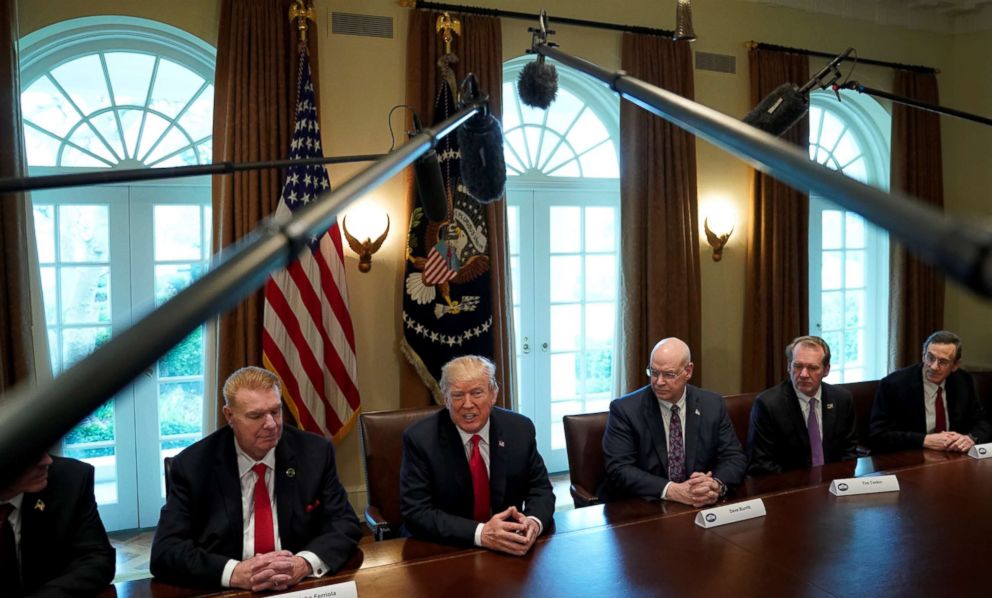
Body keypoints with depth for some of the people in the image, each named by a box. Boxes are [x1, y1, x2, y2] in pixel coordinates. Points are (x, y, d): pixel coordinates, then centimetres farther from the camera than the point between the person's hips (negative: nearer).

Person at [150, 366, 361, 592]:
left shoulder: (315, 453, -1)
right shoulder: (193, 465, -4)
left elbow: (345, 525, -1)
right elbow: (164, 551, -9)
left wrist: (304, 563, -22)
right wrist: (235, 573, -25)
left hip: (301, 587, 2)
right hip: (225, 591, -2)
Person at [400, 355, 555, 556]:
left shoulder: (520, 429, -4)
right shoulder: (420, 439, -12)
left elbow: (541, 490, 4)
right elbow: (416, 513, -15)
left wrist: (533, 522, -19)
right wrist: (481, 533, -27)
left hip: (507, 549, 3)